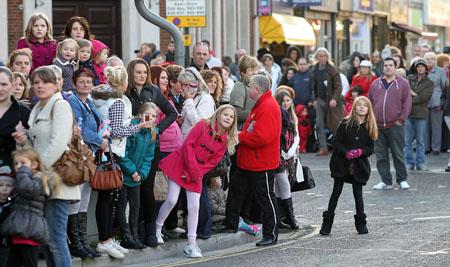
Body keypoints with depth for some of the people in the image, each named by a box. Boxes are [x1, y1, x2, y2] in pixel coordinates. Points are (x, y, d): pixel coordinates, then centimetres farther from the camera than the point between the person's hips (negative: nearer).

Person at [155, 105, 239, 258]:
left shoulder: (225, 141, 2)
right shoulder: (203, 125, -10)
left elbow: (213, 162, 0)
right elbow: (188, 144, -15)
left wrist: (195, 174, -12)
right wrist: (193, 169, -19)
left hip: (196, 174, 4)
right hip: (180, 164, -4)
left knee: (194, 207, -2)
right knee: (172, 200, -11)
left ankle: (191, 244, 3)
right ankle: (157, 228, 12)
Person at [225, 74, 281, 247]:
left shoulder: (269, 107, -21)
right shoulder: (259, 105, 13)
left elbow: (262, 137, -28)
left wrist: (240, 137, -17)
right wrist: (241, 136, 2)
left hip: (262, 165, -10)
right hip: (248, 162, 10)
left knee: (265, 199, 0)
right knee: (235, 190, 16)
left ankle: (271, 235, 10)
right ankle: (231, 225, 27)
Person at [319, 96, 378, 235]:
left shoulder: (369, 127, 3)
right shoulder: (345, 123, -3)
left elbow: (370, 148, 5)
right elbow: (336, 142, -5)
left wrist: (361, 152, -14)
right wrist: (346, 153, -18)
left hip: (359, 165, 1)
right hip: (341, 164, -1)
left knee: (358, 194, 4)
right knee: (336, 192, 3)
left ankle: (361, 224, 14)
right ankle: (327, 223, 9)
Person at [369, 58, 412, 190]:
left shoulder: (403, 83, 3)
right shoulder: (376, 84, 12)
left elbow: (407, 103, -1)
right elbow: (370, 102, 15)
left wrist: (401, 119, -7)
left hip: (395, 125, -3)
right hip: (378, 126, 3)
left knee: (398, 154, 1)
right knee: (381, 155, 4)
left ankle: (402, 180, 13)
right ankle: (386, 181, 12)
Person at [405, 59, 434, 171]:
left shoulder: (429, 84, 4)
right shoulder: (409, 79, 11)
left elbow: (423, 98, -8)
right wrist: (412, 93, -14)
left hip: (421, 115, -1)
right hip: (408, 113, 1)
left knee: (420, 141, 4)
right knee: (407, 141, 1)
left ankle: (420, 163, 10)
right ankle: (409, 163, 7)